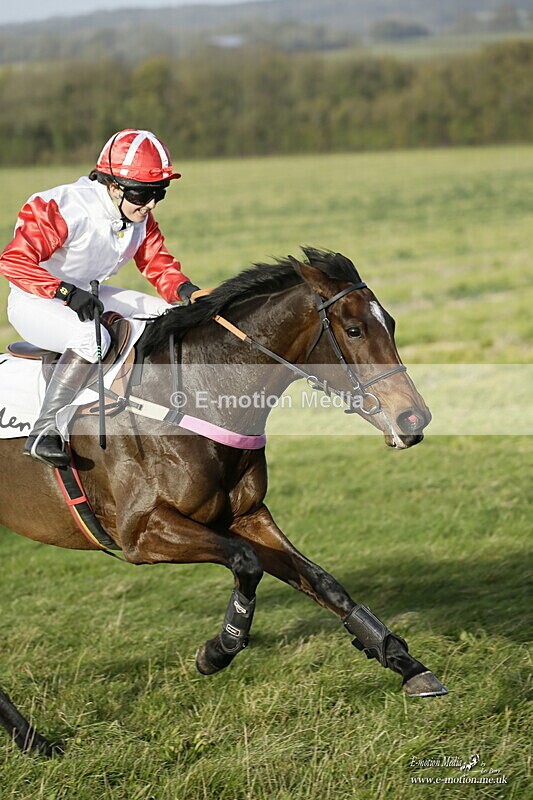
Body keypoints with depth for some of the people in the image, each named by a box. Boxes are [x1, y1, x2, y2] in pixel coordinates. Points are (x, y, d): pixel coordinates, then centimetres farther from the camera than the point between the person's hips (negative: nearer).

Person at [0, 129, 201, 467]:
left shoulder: (141, 216, -3)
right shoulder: (65, 211, -26)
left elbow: (157, 263, 5)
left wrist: (186, 290, -17)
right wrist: (67, 292, -40)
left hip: (88, 295, 8)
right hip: (35, 302, -8)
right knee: (91, 336, -39)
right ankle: (44, 433, -36)